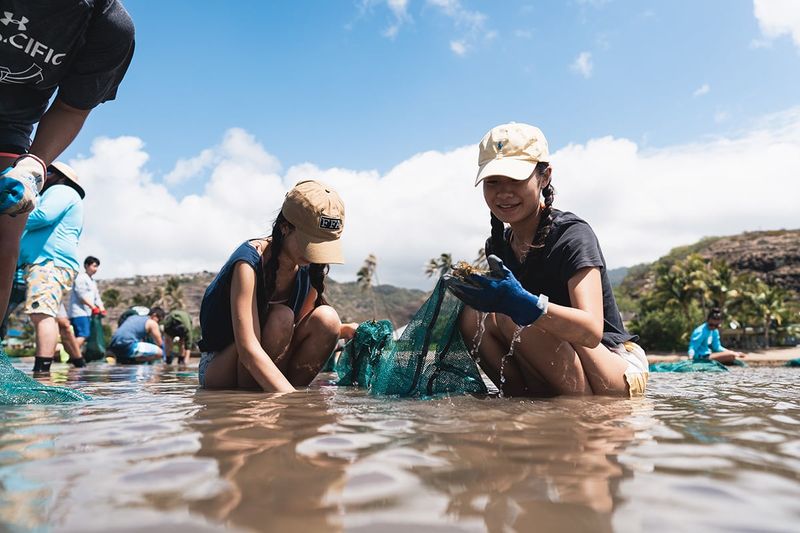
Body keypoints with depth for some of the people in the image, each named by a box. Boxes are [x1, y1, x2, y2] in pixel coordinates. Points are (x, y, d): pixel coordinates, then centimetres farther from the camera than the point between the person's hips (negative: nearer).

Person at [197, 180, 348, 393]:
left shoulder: (310, 269, -4)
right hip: (217, 372, -6)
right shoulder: (249, 261, -25)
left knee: (327, 318, -18)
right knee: (281, 318, -31)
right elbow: (248, 349, -34)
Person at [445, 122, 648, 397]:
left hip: (618, 376, -6)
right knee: (472, 316, -12)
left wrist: (521, 302, -45)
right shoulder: (497, 245, 4)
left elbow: (592, 332, -30)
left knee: (510, 317, -26)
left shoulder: (573, 235, -17)